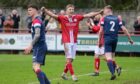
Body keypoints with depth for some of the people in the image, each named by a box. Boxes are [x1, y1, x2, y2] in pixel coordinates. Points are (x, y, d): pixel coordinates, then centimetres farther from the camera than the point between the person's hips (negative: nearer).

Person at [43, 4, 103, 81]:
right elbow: (53, 15, -16)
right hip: (67, 42, -4)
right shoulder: (62, 18, -6)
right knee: (69, 59, -8)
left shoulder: (77, 17, 5)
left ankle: (64, 73, 27)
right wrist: (45, 10, -32)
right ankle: (73, 75, -6)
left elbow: (88, 15, 8)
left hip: (74, 42, 4)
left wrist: (99, 12, 9)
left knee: (71, 59, 9)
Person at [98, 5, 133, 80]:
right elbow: (124, 29, 4)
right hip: (115, 39, 4)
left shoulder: (104, 19, 0)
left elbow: (101, 31, -1)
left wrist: (99, 41, 8)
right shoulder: (117, 19, 9)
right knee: (112, 56, 19)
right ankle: (114, 70, 18)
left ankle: (113, 73, -25)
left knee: (108, 57, -10)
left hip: (107, 39, -4)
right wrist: (130, 39, 9)